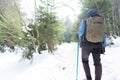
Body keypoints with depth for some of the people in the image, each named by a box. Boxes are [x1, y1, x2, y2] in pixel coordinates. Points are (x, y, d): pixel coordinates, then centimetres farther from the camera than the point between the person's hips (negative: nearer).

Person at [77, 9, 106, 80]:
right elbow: (103, 35, 8)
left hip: (86, 44, -2)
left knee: (85, 61, 18)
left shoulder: (85, 21, 0)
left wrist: (78, 36, 18)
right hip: (97, 45, 2)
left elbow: (81, 33, -5)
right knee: (97, 63, 11)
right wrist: (103, 46, 13)